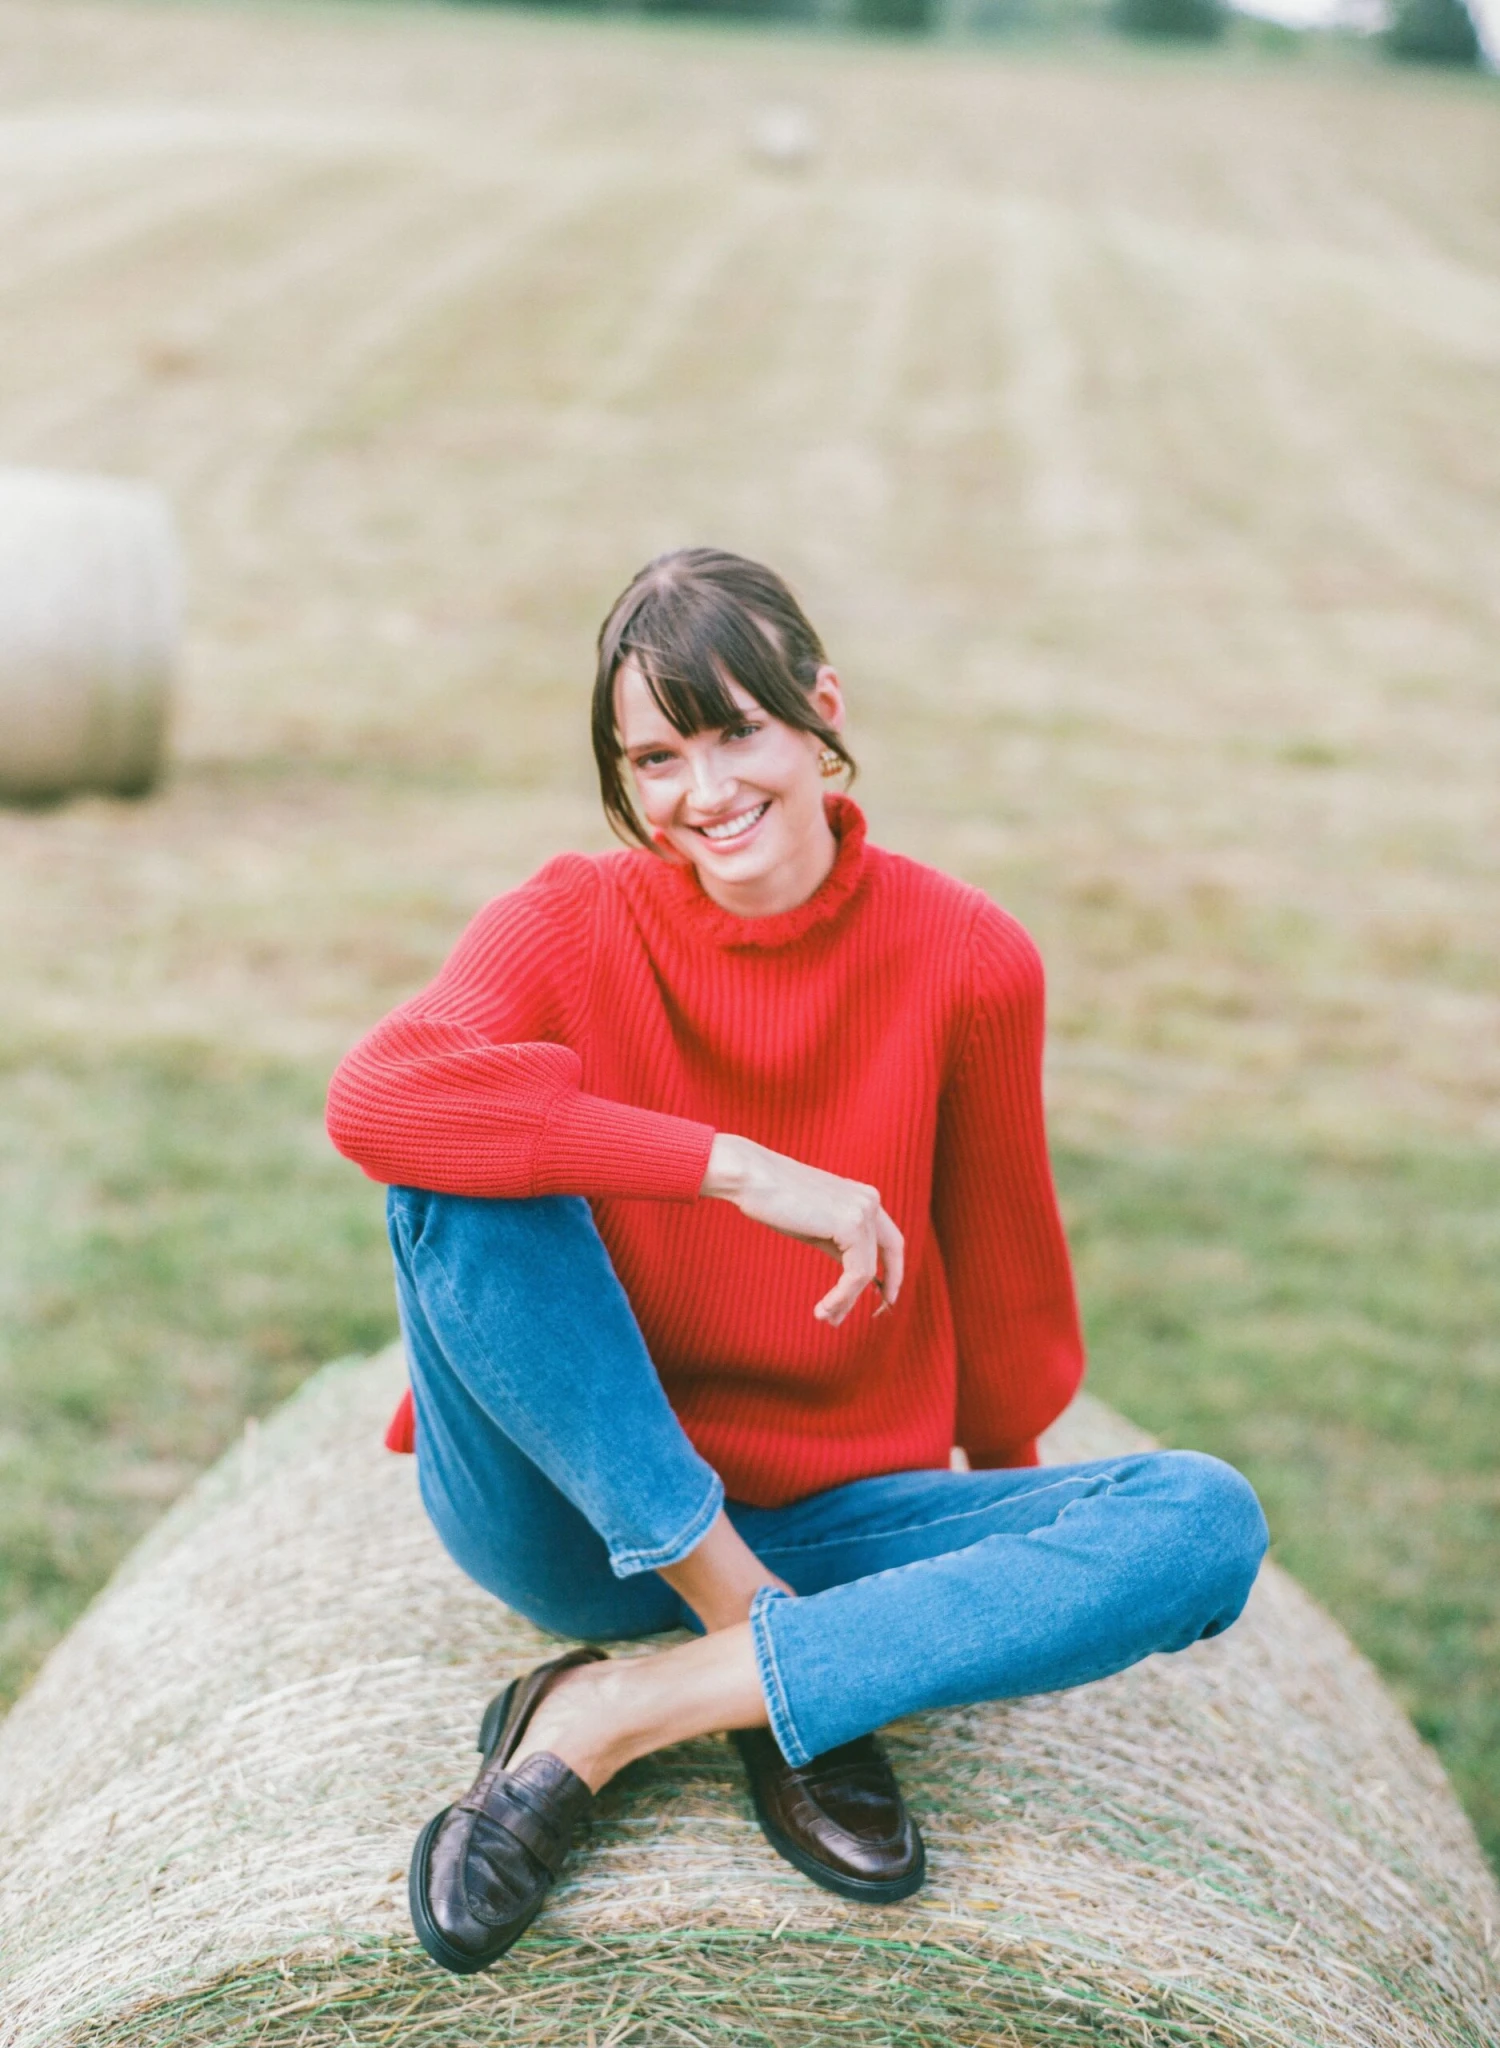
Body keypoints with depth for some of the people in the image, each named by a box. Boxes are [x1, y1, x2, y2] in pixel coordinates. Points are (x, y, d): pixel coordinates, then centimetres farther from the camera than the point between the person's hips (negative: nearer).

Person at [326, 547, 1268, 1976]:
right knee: (462, 1176, -27)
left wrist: (1008, 1524, 19)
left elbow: (1005, 1272, 7)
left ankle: (605, 1720, -23)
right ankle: (770, 1648, -21)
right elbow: (372, 1098, -32)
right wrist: (739, 1167, -33)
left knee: (1207, 1521, -23)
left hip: (840, 1519, 2)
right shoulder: (570, 928, -10)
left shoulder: (965, 961, -7)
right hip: (583, 1520, -2)